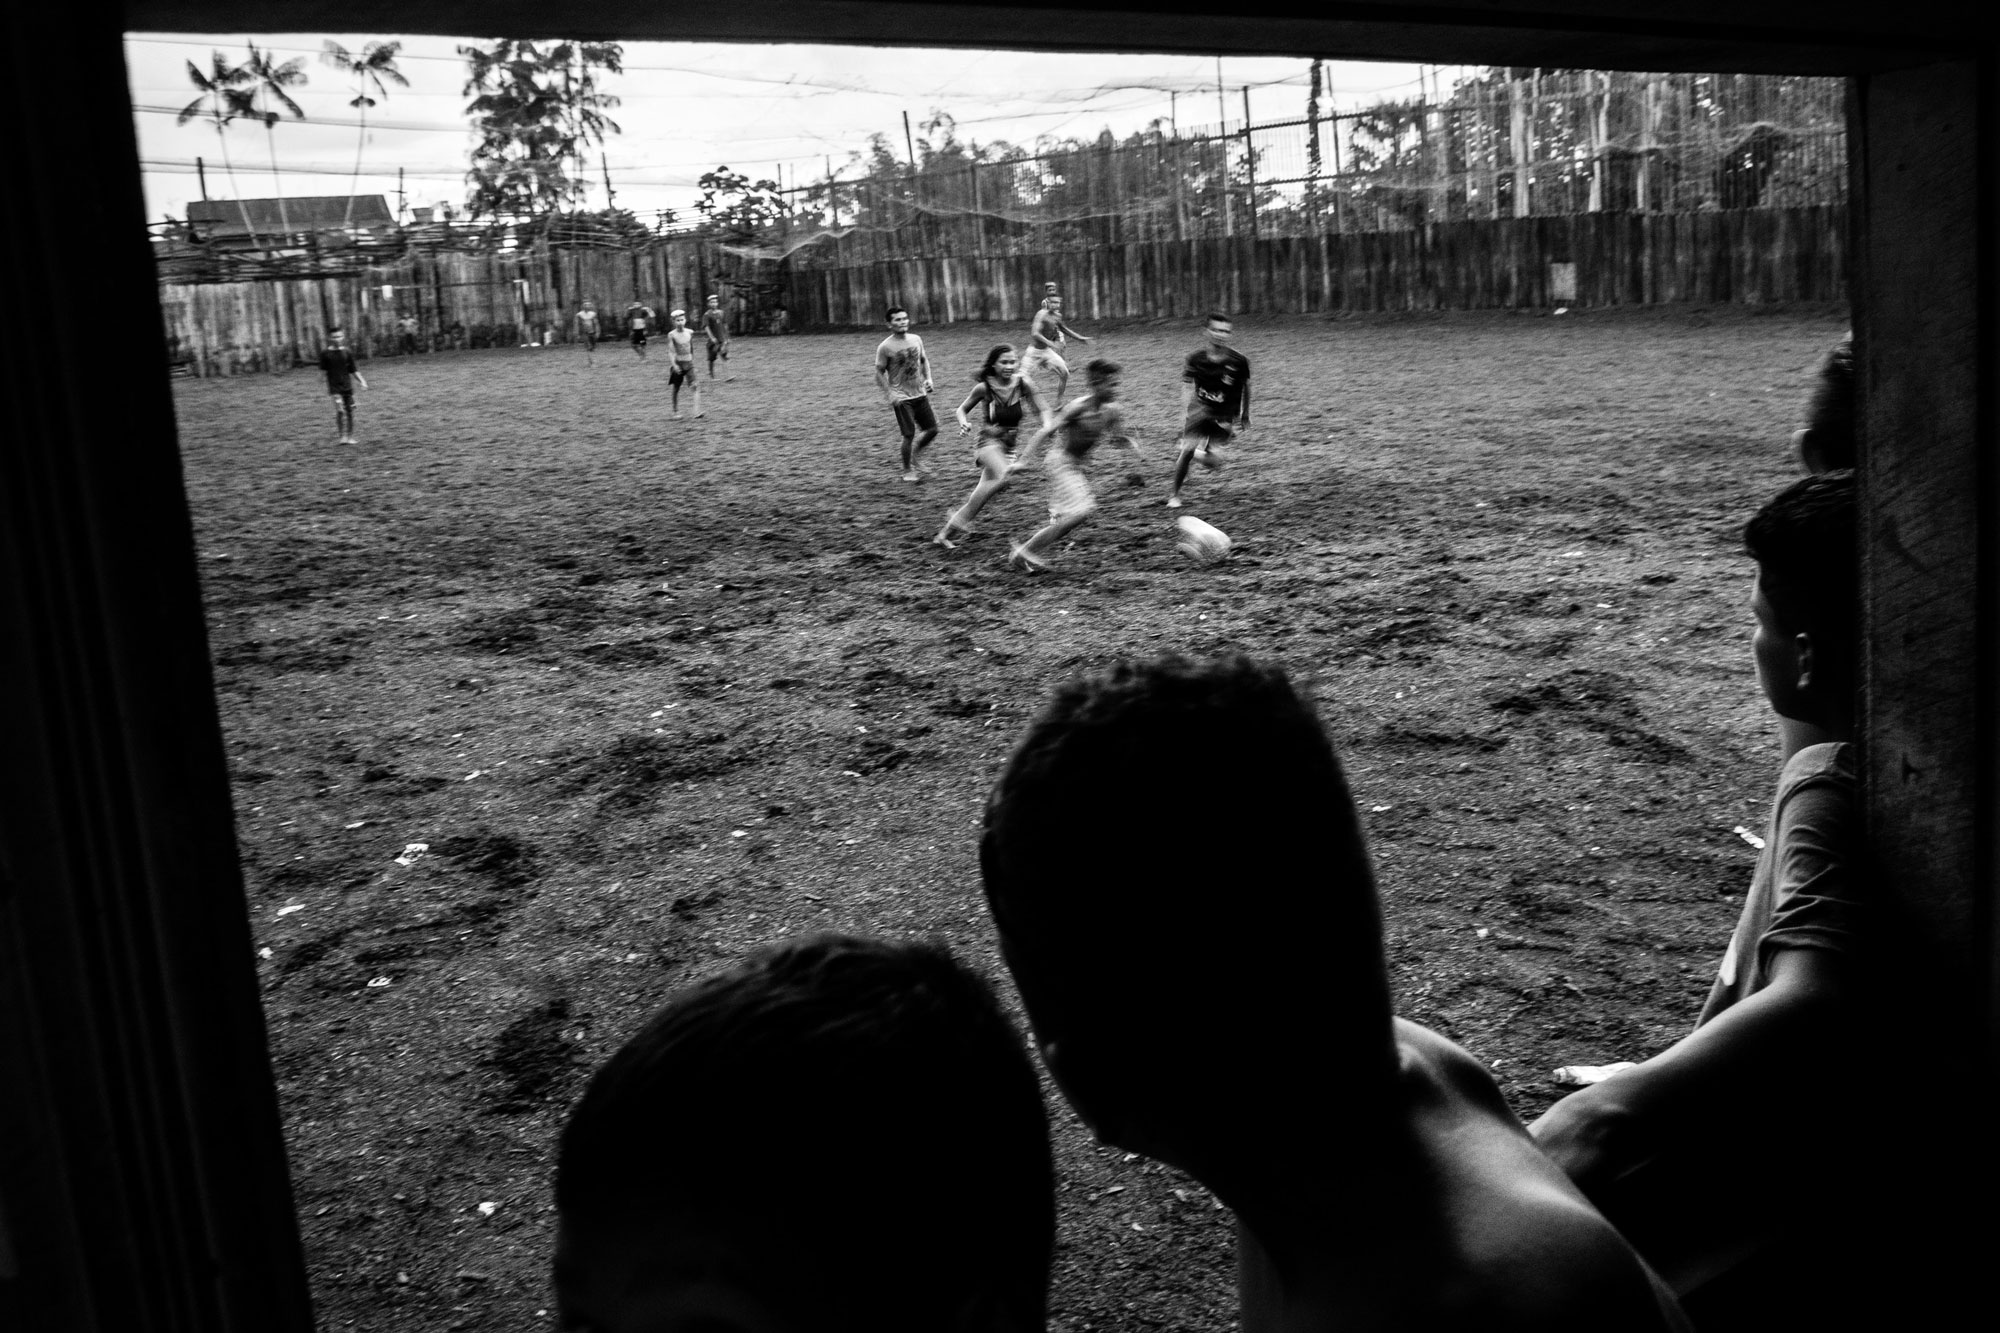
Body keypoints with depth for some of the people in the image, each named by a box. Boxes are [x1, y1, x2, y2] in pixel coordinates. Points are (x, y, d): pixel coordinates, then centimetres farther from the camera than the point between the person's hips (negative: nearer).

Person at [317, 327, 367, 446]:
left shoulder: (347, 353, 4)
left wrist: (361, 381, -3)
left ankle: (350, 437, 13)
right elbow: (323, 372, 1)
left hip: (347, 386, 3)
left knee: (350, 411, 3)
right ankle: (342, 436, -7)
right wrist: (325, 388, -1)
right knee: (340, 410, -15)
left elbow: (353, 370, 9)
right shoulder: (325, 353, -2)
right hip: (334, 388, -3)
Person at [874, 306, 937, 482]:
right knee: (910, 435, -8)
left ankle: (916, 456, 30)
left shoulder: (916, 340, 5)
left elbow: (924, 360, 19)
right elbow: (879, 373, -6)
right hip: (901, 398, -5)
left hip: (920, 394, 5)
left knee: (932, 429, 4)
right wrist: (889, 394, -14)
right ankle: (907, 471, 11)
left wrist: (928, 378, 3)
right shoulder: (885, 347, -11)